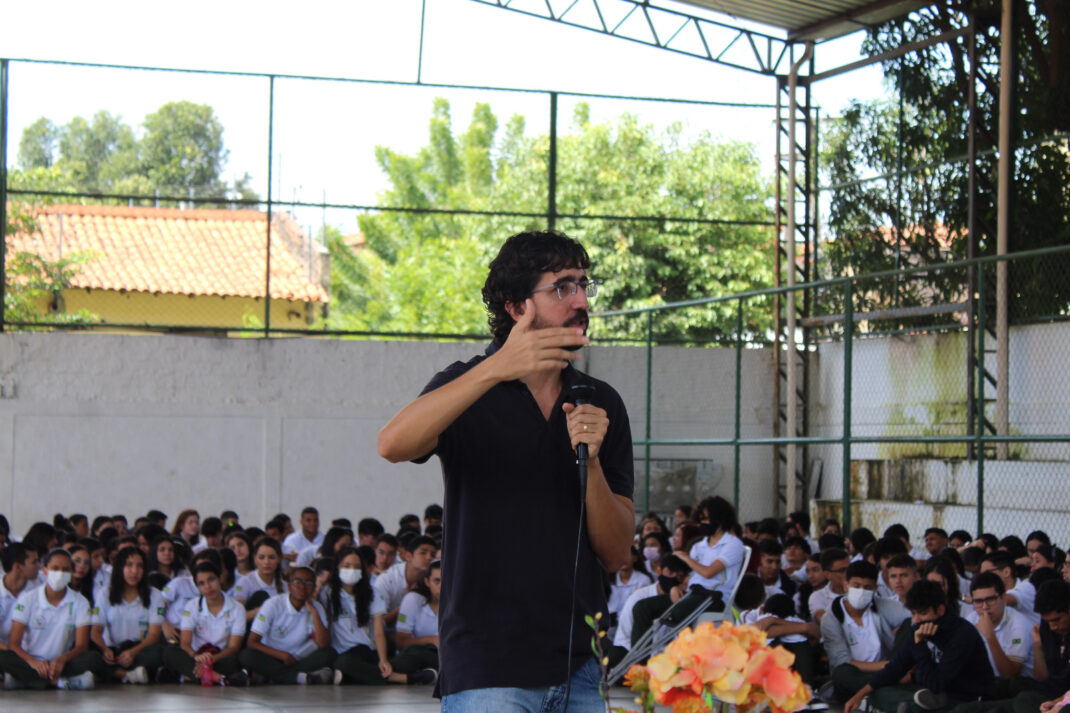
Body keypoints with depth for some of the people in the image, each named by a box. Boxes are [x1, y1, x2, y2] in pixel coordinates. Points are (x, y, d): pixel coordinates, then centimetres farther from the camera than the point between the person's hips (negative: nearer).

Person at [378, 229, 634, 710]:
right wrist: (497, 368, -30)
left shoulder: (601, 404, 11)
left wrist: (590, 461, -12)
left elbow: (616, 555, 6)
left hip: (579, 668, 4)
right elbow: (393, 445, -23)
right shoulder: (467, 388, 1)